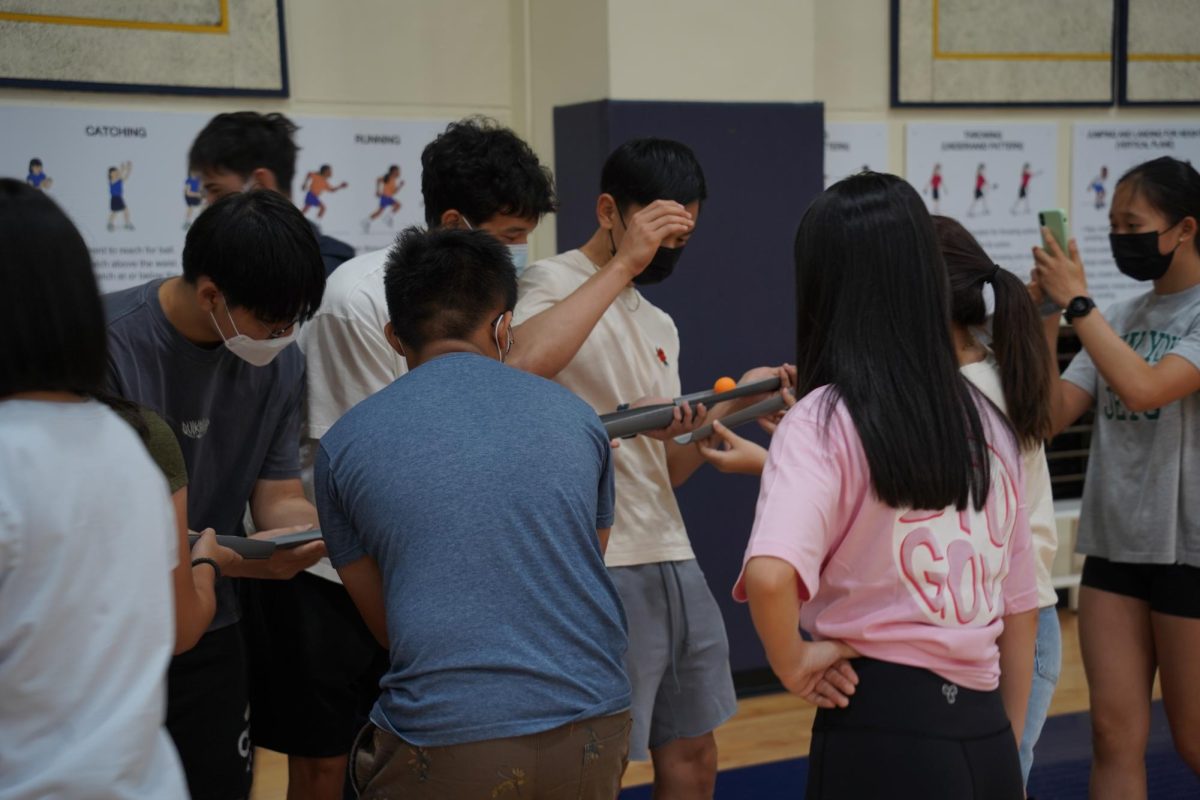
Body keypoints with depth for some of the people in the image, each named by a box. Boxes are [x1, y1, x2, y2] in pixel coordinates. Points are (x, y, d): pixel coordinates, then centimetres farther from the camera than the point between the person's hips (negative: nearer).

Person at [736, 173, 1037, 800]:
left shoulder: (823, 420, -12)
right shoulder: (987, 419, 7)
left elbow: (771, 573, -31)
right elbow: (1020, 606, 12)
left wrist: (793, 663, -12)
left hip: (879, 728, -5)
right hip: (984, 733, 6)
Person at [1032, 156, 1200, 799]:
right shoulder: (1117, 319, 8)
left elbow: (1144, 388, -25)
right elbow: (1051, 419, 3)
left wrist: (1076, 301, -18)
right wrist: (1044, 324, -7)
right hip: (1114, 545, 5)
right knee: (1115, 734, 6)